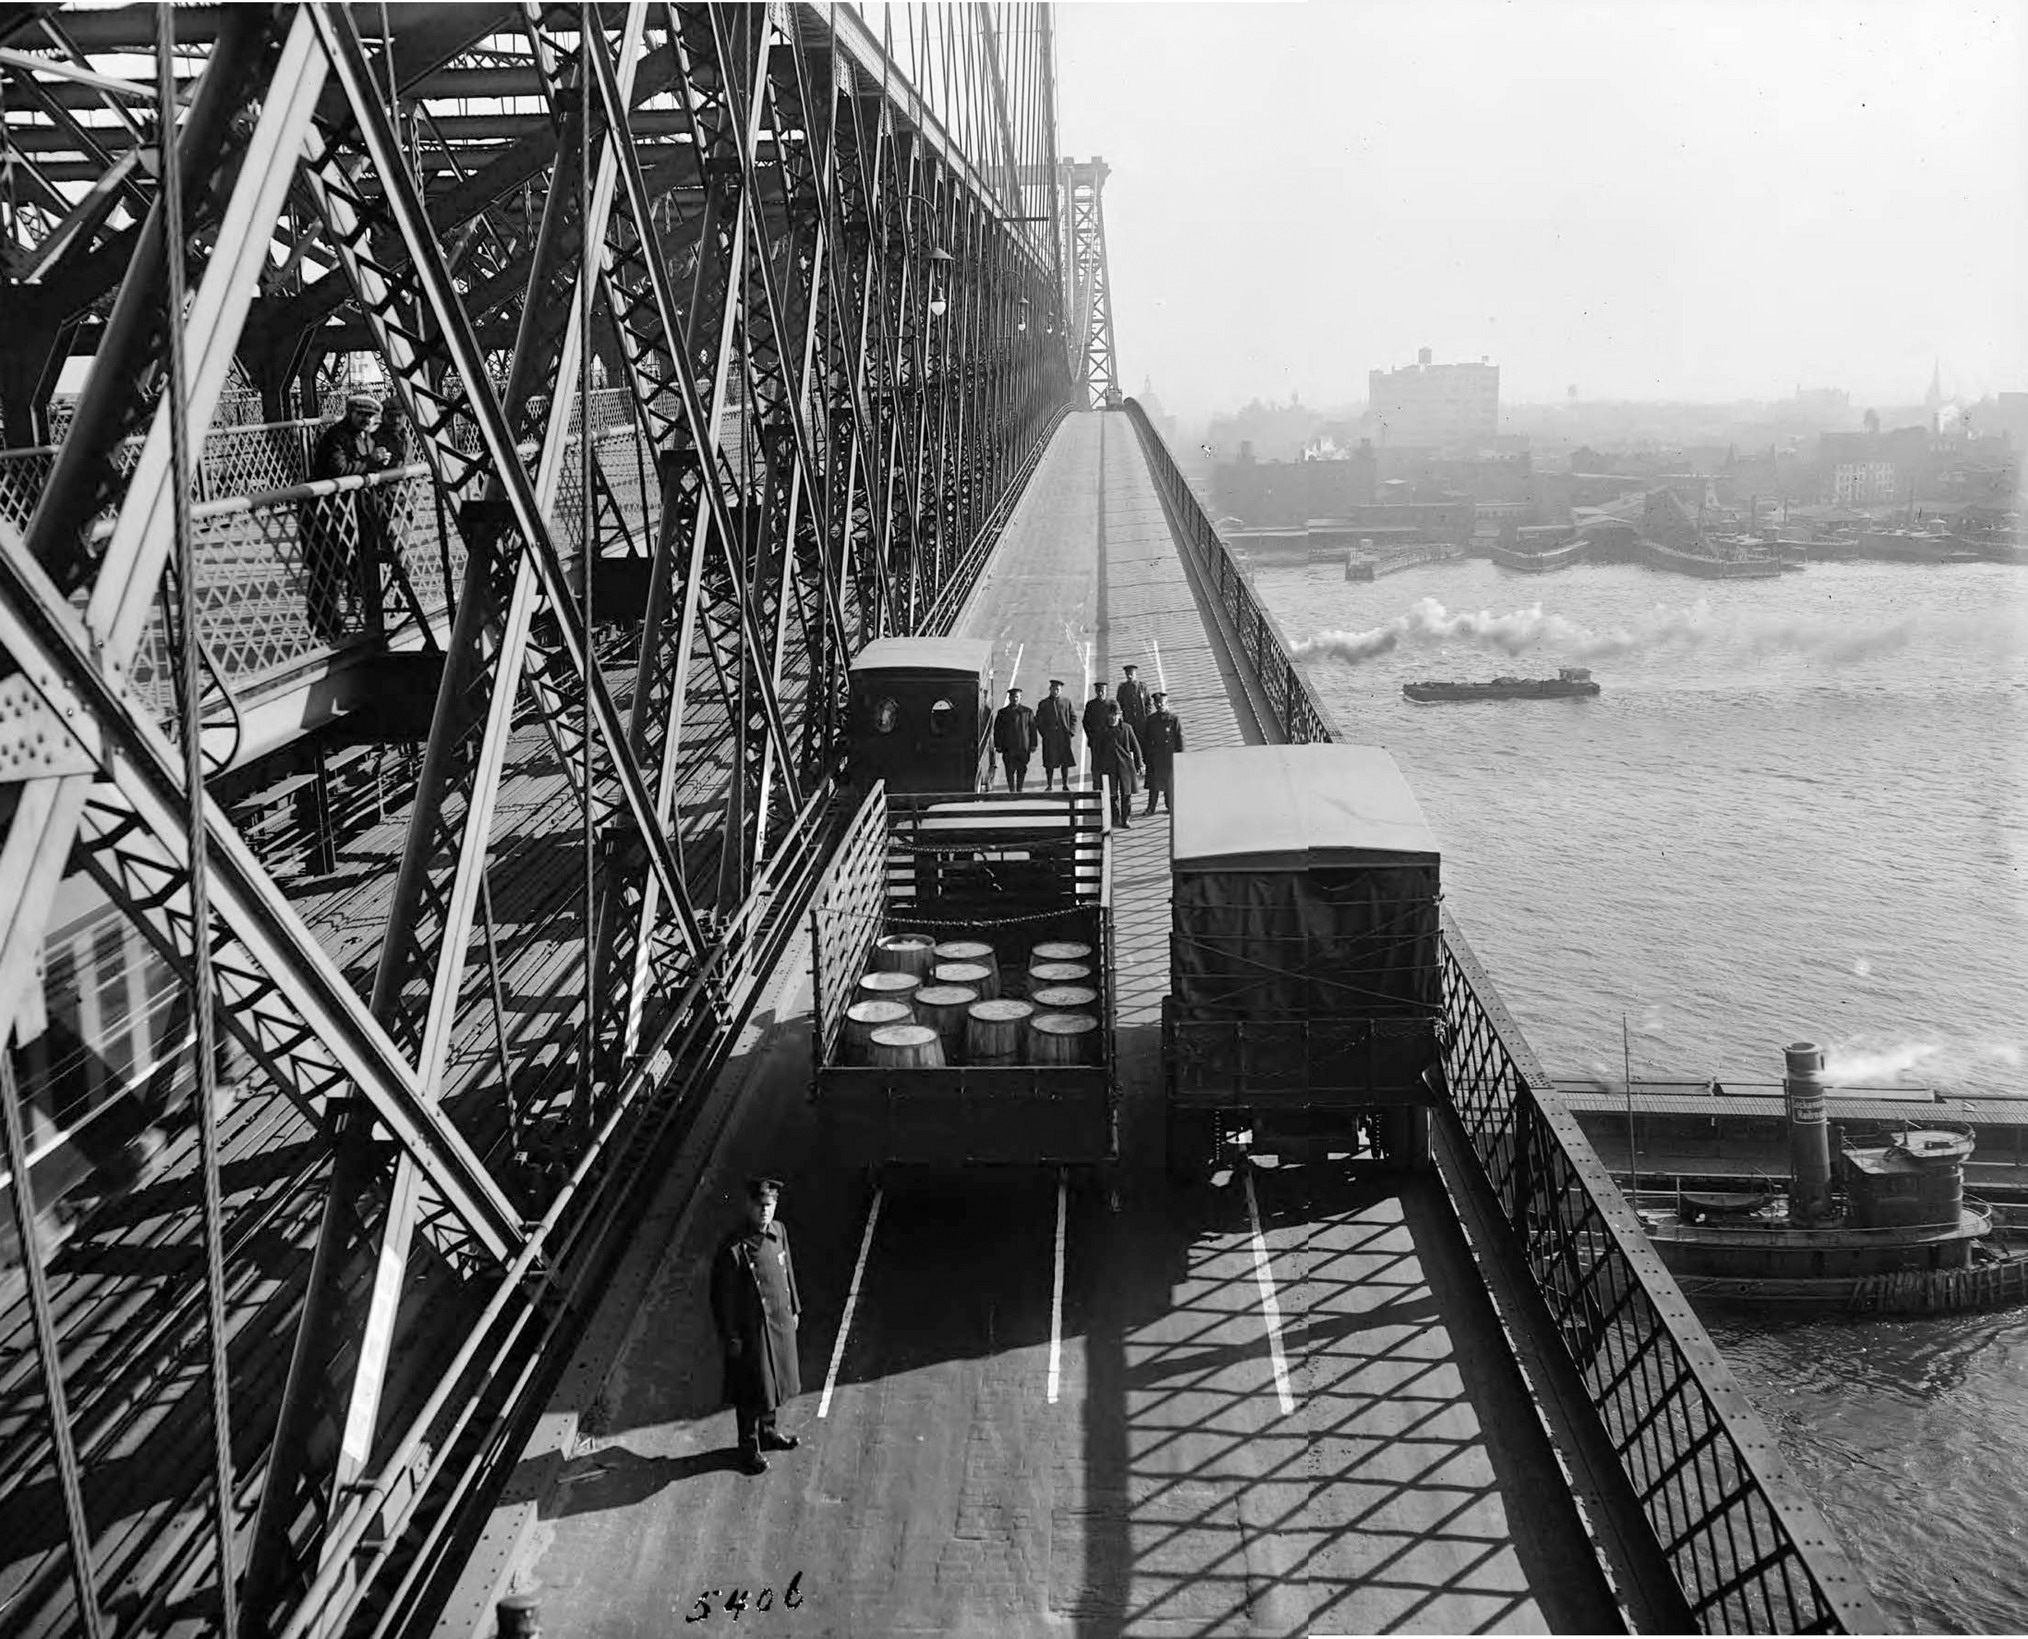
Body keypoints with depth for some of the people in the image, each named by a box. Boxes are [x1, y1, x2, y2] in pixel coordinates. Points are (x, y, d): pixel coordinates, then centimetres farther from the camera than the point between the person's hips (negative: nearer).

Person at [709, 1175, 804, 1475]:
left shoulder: (779, 1231, -5)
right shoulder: (734, 1248, -25)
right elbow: (725, 1297, -17)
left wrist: (794, 1309, 14)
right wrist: (731, 1338, -13)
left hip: (780, 1321, 6)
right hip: (752, 1329, -6)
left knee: (775, 1380, 23)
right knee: (751, 1391, 10)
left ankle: (767, 1431, 44)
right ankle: (749, 1447, 29)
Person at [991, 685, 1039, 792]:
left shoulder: (1027, 712, 8)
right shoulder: (1002, 713, 8)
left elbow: (1032, 729, 8)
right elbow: (997, 730, 8)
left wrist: (1033, 744, 2)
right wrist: (998, 745, 2)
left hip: (1023, 747, 0)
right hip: (1008, 748, 0)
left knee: (1022, 770, 4)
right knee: (1010, 770, -3)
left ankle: (1019, 790, 18)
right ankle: (1012, 790, 4)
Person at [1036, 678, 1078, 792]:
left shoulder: (1067, 703, 7)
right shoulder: (1043, 704, 6)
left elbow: (1074, 717, 10)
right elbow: (1038, 721, 8)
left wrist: (1071, 731, -2)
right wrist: (1044, 733, -4)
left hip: (1064, 737, 0)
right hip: (1049, 738, 0)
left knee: (1065, 762, 2)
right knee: (1049, 763, 1)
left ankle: (1066, 784, 11)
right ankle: (1049, 785, 9)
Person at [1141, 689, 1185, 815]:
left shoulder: (1173, 719, -3)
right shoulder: (1150, 719, 5)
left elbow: (1180, 738, -1)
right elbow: (1145, 738, 9)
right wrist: (1145, 756, 5)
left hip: (1170, 756, -2)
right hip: (1154, 756, 2)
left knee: (1170, 782, 7)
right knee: (1153, 782, 2)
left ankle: (1170, 806, 20)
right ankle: (1151, 808, 9)